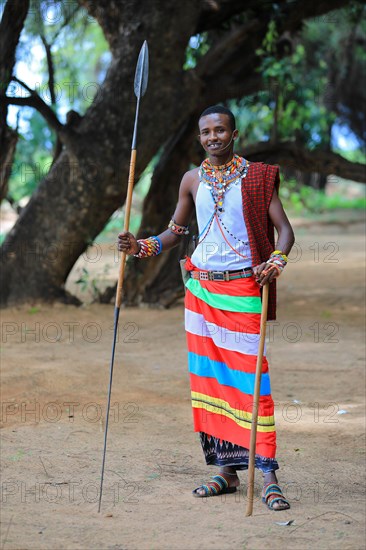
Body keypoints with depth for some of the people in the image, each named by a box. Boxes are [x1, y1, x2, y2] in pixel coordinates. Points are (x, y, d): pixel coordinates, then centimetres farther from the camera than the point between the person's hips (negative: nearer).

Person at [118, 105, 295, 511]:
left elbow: (284, 229, -2)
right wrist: (141, 246, 1)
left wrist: (276, 261, -22)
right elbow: (176, 232, 18)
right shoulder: (193, 180, 10)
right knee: (209, 376, 5)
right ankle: (227, 470, 13)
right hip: (201, 287, 4)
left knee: (249, 375, -9)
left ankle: (268, 476, -7)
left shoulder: (257, 176, -1)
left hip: (243, 289, -4)